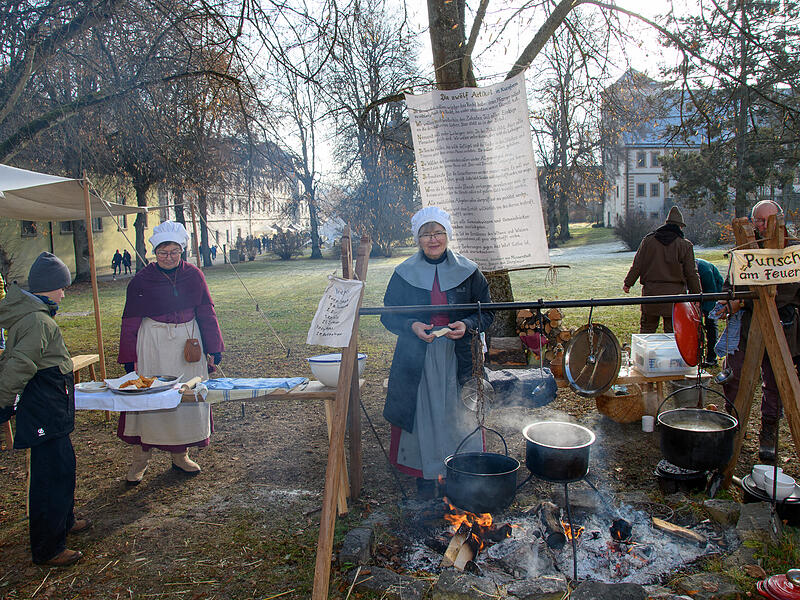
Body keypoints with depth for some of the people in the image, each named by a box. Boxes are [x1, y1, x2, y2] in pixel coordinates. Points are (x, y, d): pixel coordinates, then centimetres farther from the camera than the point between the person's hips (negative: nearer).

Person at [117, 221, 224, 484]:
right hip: (152, 344, -3)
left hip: (187, 342, 3)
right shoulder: (141, 280, -5)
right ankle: (139, 458, 13)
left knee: (188, 394, 8)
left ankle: (180, 455, 24)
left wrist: (214, 347, 6)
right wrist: (129, 358, -4)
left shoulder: (193, 275, 1)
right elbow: (130, 322, -1)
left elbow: (206, 313, 8)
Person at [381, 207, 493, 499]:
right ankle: (425, 474, 22)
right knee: (422, 415, 5)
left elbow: (486, 313, 7)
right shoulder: (404, 273, 3)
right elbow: (389, 315, 6)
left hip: (458, 357, 0)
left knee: (460, 416, 4)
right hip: (417, 358, 0)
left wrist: (467, 325, -13)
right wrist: (412, 326, -13)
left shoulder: (468, 271, 2)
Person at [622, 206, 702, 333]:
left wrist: (628, 283, 15)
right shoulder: (685, 245, -1)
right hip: (674, 293, -2)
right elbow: (691, 274, 0)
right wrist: (696, 294, 9)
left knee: (646, 328, 11)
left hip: (651, 291, 2)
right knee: (672, 331, 4)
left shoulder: (648, 240, 4)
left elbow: (637, 265, 5)